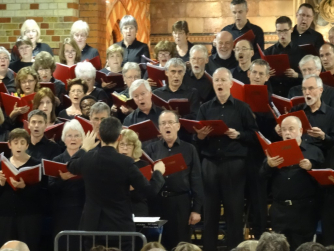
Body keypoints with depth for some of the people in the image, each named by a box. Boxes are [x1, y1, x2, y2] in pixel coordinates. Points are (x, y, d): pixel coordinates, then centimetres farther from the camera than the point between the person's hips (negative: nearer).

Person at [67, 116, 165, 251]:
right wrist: (158, 172, 10)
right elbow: (151, 190, -10)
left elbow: (71, 166, 20)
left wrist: (85, 147, 36)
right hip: (120, 227, -3)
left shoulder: (87, 159, -6)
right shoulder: (126, 163, -17)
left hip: (92, 226, 3)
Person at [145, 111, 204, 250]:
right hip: (156, 202, 1)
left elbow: (196, 181, 3)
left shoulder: (189, 149, 5)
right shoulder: (151, 149, 8)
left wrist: (196, 209, -2)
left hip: (181, 203, -1)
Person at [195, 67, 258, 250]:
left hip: (234, 164, -2)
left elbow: (253, 134, 1)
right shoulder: (205, 108, 11)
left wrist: (238, 135, -16)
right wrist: (200, 136, -12)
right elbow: (195, 139, 9)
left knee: (234, 210, 0)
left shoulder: (242, 108, 5)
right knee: (209, 210, 3)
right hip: (210, 164, 2)